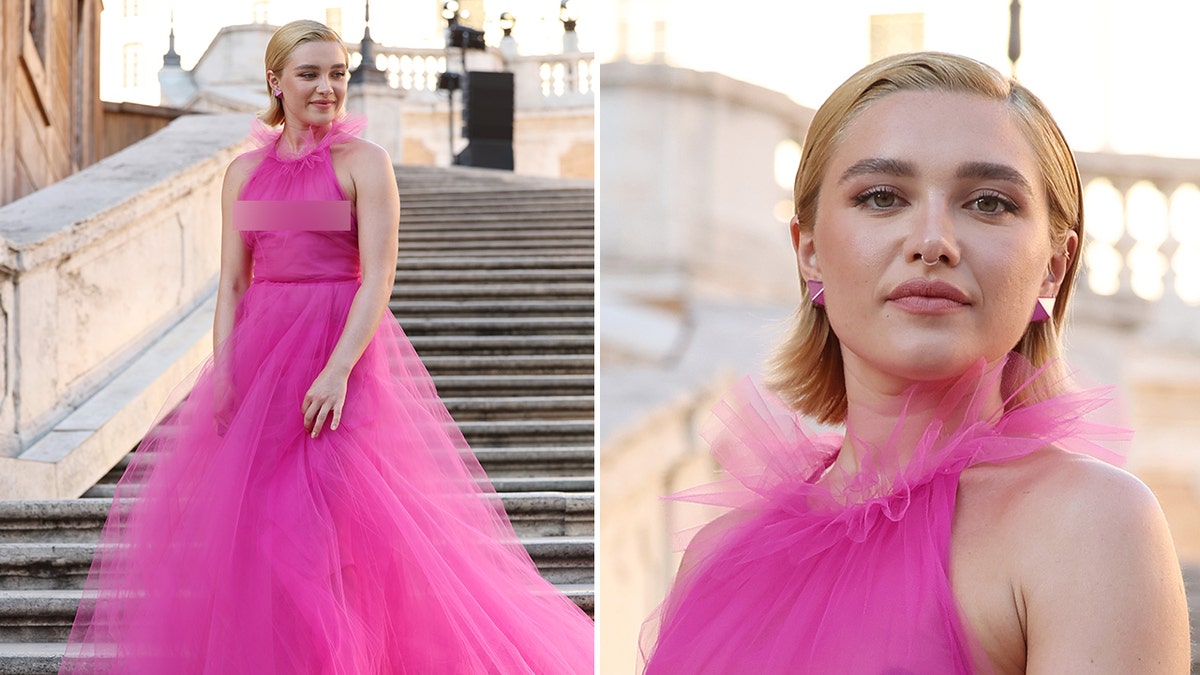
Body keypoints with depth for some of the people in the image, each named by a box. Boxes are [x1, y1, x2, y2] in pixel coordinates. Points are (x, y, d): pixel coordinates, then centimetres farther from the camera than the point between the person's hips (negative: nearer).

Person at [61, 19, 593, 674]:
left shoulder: (364, 163, -3)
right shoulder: (245, 171, 11)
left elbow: (378, 278, -11)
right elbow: (232, 283, 9)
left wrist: (338, 369, -22)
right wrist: (222, 372, -3)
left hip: (342, 347, -5)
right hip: (261, 350, 5)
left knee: (326, 522, -8)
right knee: (254, 516, 5)